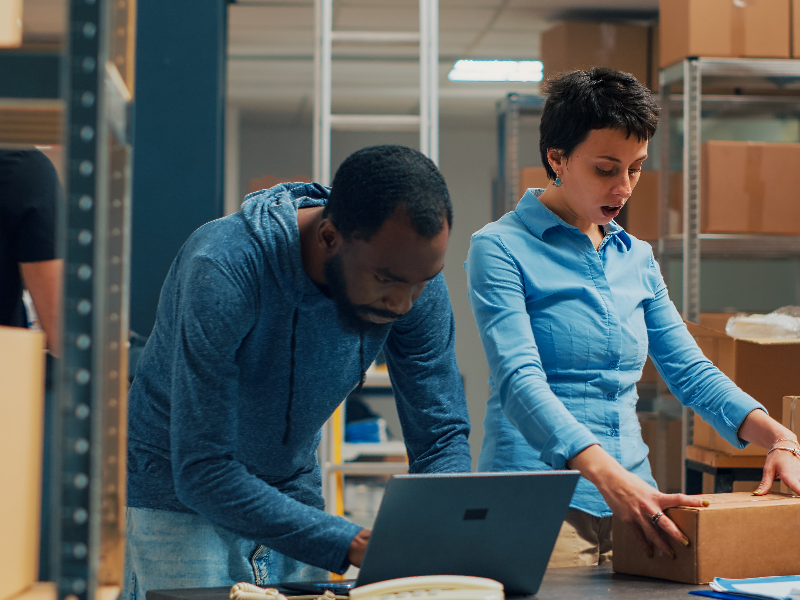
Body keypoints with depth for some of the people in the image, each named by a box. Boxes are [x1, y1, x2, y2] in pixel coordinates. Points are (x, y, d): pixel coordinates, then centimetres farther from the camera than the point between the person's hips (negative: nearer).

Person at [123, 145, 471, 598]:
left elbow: (442, 435, -10)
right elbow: (202, 473, -34)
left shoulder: (414, 273, -17)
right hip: (178, 497, -4)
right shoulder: (223, 271, -34)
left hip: (295, 493, 4)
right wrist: (353, 546, -41)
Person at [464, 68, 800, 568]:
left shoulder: (636, 257, 16)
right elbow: (521, 382, -17)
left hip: (632, 496, 6)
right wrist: (608, 475, -32)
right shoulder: (500, 249, -5)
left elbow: (690, 371, 13)